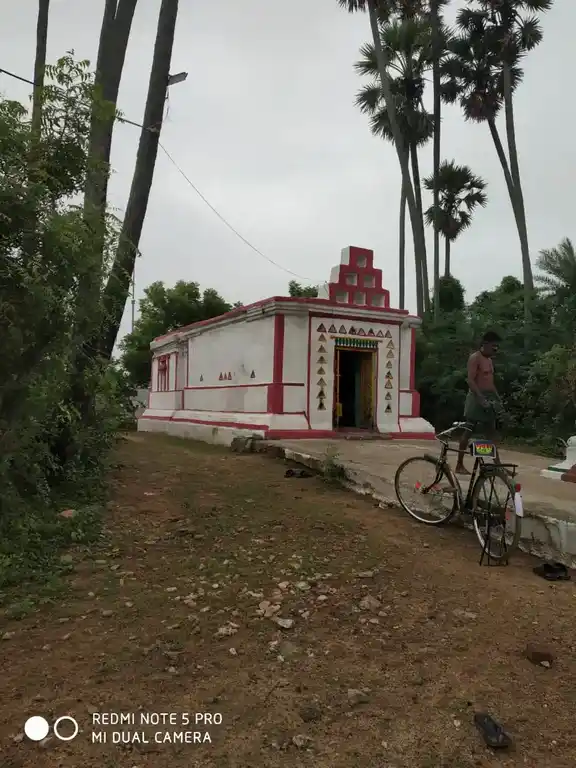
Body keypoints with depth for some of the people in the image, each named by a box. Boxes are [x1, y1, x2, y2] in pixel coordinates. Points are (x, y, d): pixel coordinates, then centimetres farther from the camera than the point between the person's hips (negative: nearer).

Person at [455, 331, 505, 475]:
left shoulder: (489, 360, 17)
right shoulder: (475, 358, -9)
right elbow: (471, 381, -19)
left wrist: (498, 398, 12)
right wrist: (481, 398, -28)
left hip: (489, 398, 9)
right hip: (476, 397, -8)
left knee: (491, 433, 9)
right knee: (468, 432, -4)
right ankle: (459, 465, 1)